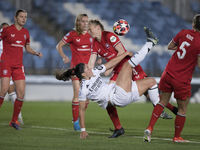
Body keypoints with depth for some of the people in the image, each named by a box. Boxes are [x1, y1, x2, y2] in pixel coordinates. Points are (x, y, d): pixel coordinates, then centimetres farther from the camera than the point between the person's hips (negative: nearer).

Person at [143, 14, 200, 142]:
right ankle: (177, 137, 23)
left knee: (163, 101, 18)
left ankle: (150, 128, 8)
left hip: (168, 73, 5)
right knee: (182, 108, 12)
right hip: (182, 81, -5)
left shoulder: (184, 33, -1)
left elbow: (170, 46, 12)